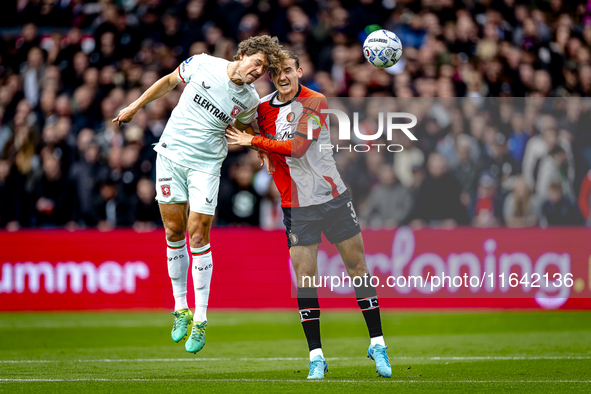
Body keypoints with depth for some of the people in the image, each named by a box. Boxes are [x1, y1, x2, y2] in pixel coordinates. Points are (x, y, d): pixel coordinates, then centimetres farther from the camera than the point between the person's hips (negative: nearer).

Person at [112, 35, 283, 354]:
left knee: (197, 236, -7)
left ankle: (200, 320, 0)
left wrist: (262, 151, 3)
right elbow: (169, 81, 10)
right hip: (171, 153, 1)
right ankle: (181, 309, 17)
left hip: (206, 164, -1)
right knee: (174, 232, 4)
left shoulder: (250, 100, -5)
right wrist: (135, 106, 15)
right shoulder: (203, 65, -8)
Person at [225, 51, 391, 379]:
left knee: (357, 268, 1)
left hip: (332, 198, -2)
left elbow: (297, 147, -19)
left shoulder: (315, 102, -9)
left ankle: (377, 344, 12)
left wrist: (253, 141, -14)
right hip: (296, 207, 2)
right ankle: (316, 357, 3)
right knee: (305, 278, -4)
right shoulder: (262, 107, 4)